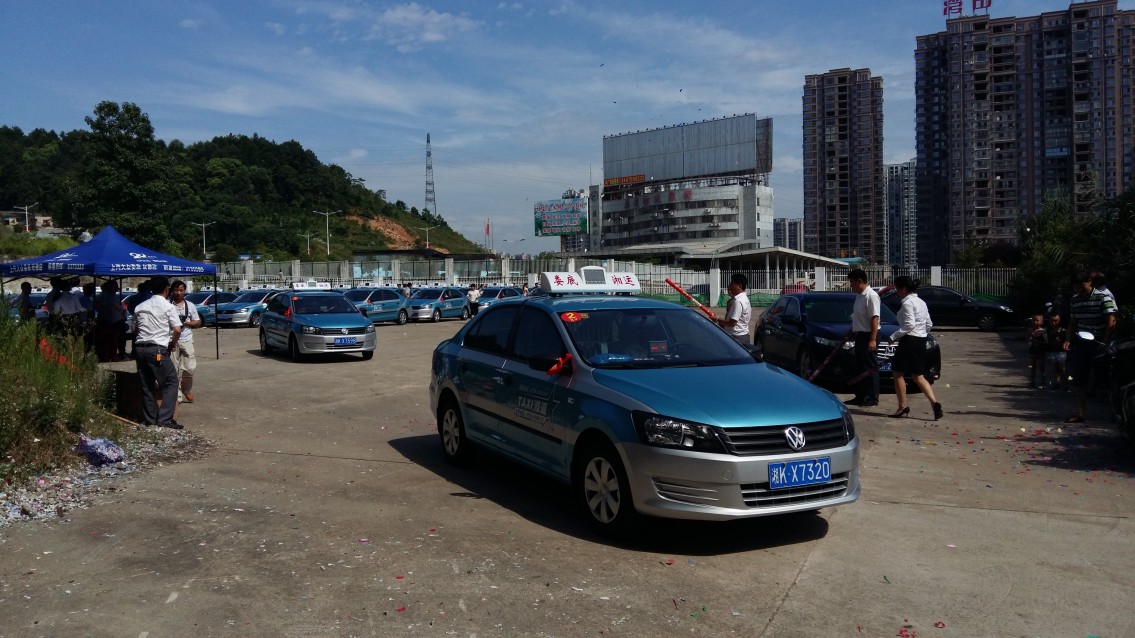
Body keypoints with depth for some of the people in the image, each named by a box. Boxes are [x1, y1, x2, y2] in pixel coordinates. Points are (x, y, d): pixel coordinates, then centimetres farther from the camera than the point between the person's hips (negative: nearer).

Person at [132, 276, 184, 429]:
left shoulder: (140, 307, 15)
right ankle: (165, 419, -10)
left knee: (146, 385, 13)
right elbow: (177, 330, -10)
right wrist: (173, 343, 6)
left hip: (140, 348, 7)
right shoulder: (167, 306, -4)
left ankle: (149, 419, 16)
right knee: (170, 383, -2)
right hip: (158, 349, -7)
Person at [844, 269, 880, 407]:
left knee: (871, 367, -4)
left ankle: (872, 398, 1)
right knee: (860, 367, 14)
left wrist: (872, 339, -25)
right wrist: (852, 331, 23)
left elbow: (874, 318, -21)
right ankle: (860, 397, 21)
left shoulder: (871, 296, -16)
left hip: (868, 336, -10)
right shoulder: (859, 296, 13)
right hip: (860, 335, 10)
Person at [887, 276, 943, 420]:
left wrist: (894, 336, -16)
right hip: (921, 341, 9)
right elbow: (929, 324, 15)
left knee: (898, 373, 4)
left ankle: (903, 406, 6)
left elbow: (909, 324, -20)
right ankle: (934, 402, -4)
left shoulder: (907, 303, -12)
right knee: (918, 376, 11)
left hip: (909, 340, -9)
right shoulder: (921, 302, 15)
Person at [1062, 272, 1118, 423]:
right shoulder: (1075, 300, 10)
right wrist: (1068, 340, 5)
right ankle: (1079, 413, 6)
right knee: (1079, 379, 3)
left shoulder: (1104, 298, -9)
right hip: (1081, 344, 5)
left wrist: (1105, 343, -18)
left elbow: (1111, 322, -12)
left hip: (1099, 344, -5)